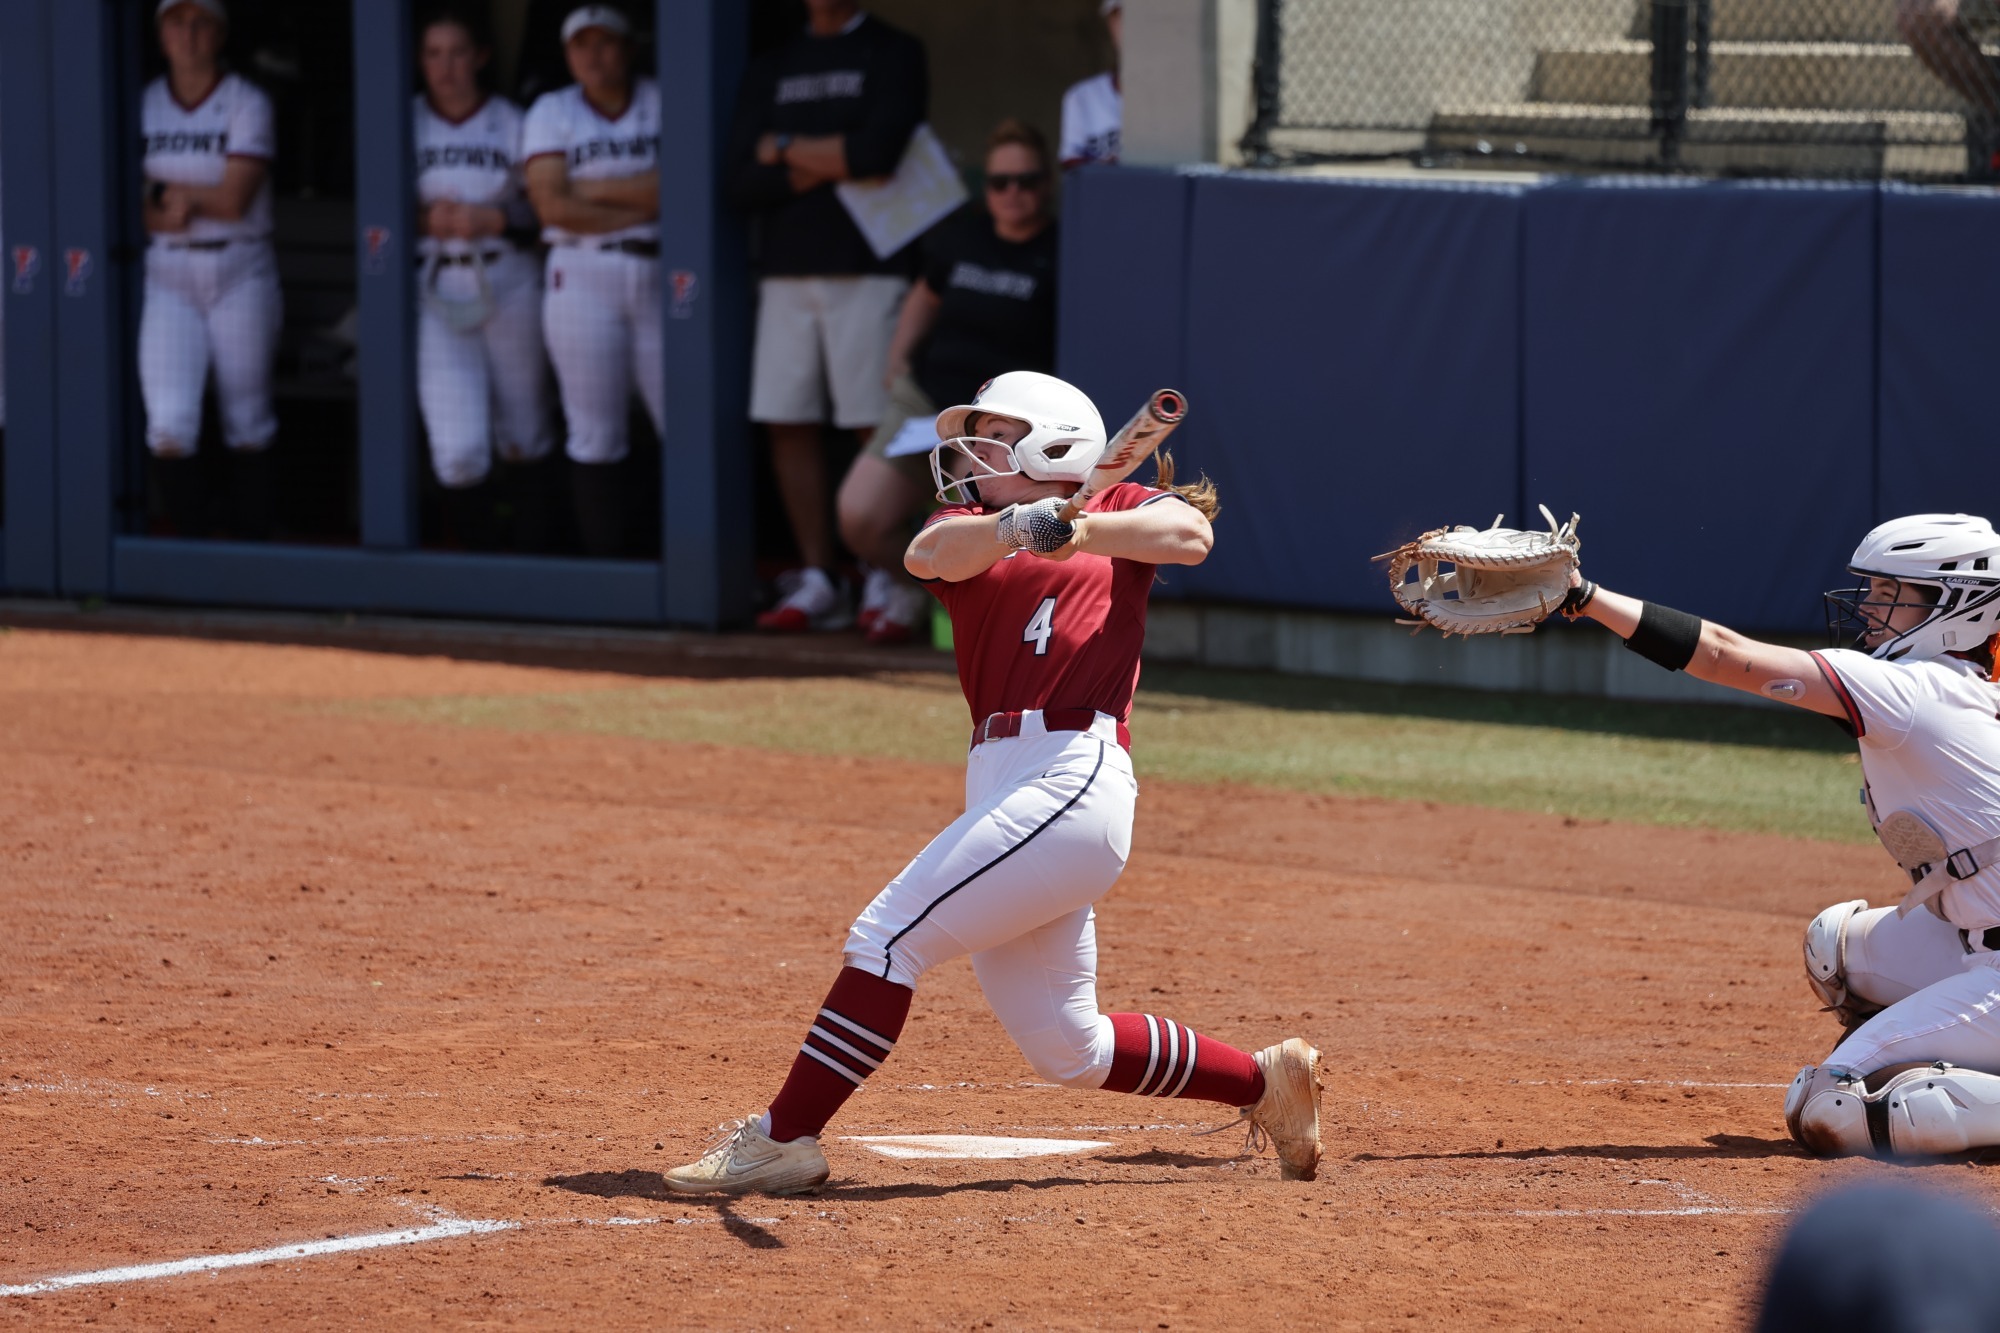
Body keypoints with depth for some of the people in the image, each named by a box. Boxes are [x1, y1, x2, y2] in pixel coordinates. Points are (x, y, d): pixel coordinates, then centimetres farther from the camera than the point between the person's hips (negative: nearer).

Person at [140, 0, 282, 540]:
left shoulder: (247, 104, -4)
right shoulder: (142, 106, 7)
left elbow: (235, 200, -12)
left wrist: (167, 190, -5)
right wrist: (168, 211, -16)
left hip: (240, 272, -2)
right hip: (168, 273, 2)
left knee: (246, 424, 3)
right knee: (169, 425, -10)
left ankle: (253, 545, 13)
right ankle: (189, 544, 0)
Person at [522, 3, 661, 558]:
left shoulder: (663, 104, 7)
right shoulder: (551, 112, 7)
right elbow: (552, 205, -5)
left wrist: (592, 189, -7)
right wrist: (640, 207, -6)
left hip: (660, 278, 0)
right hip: (583, 277, 0)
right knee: (596, 435, -1)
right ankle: (605, 568, 2)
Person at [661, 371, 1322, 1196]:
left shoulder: (1120, 512, 12)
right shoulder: (971, 530, 20)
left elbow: (1191, 534, -9)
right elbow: (933, 554, -4)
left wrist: (1070, 527, -20)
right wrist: (1020, 525, -25)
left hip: (1074, 779, -7)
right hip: (998, 787, 7)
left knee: (889, 935, -15)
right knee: (1066, 1051, 12)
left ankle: (783, 1139, -11)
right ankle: (1265, 1083, 29)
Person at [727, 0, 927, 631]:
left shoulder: (893, 54, 2)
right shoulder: (771, 70, 15)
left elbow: (878, 151, -14)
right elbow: (744, 183, 5)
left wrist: (788, 149, -3)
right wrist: (830, 163, -7)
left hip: (867, 267, -5)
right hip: (787, 271, 5)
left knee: (877, 427, -7)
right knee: (789, 427, 2)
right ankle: (818, 584, 8)